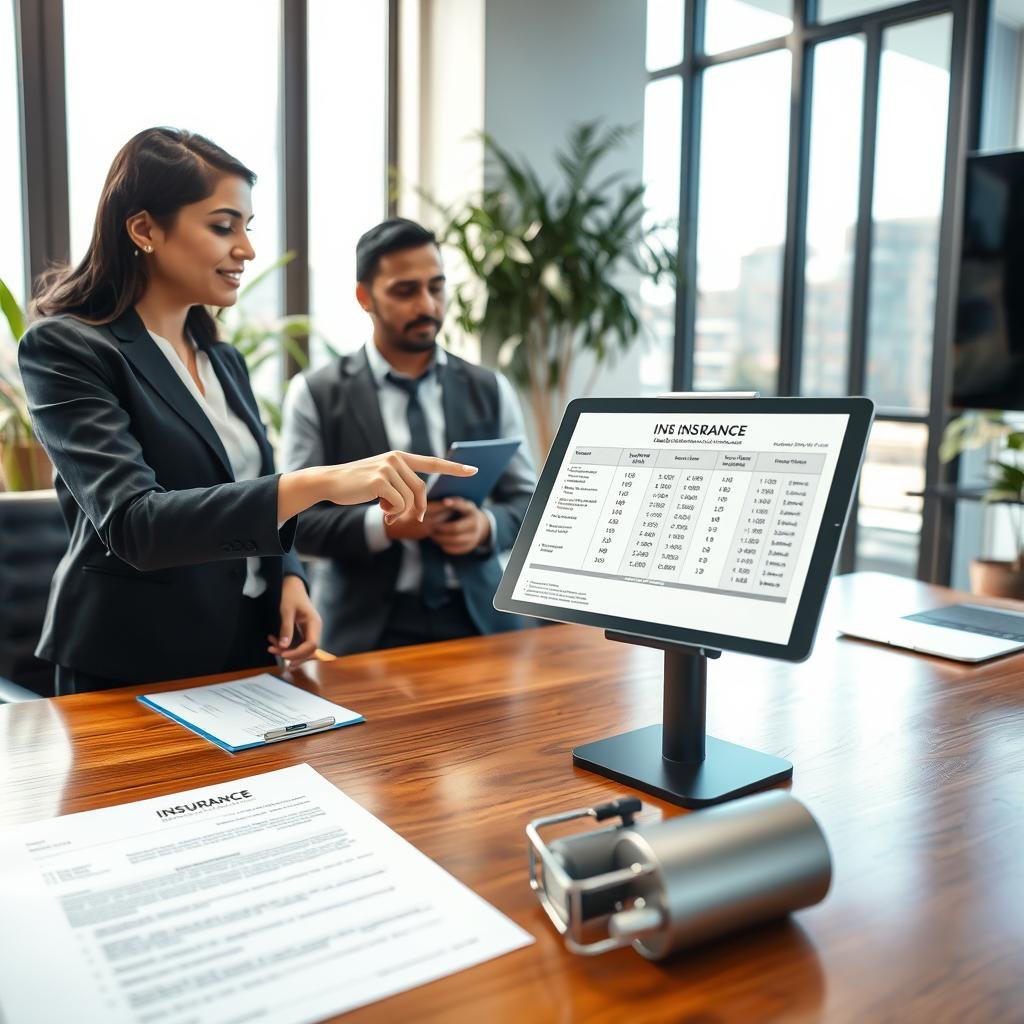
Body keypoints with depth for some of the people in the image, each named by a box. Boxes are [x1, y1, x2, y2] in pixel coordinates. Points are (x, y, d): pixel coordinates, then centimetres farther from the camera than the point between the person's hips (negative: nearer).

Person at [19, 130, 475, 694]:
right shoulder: (64, 348, -13)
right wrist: (317, 483, -36)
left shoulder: (225, 360, 9)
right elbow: (132, 523, -27)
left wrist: (290, 578, -4)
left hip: (250, 650, 7)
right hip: (132, 673, -6)